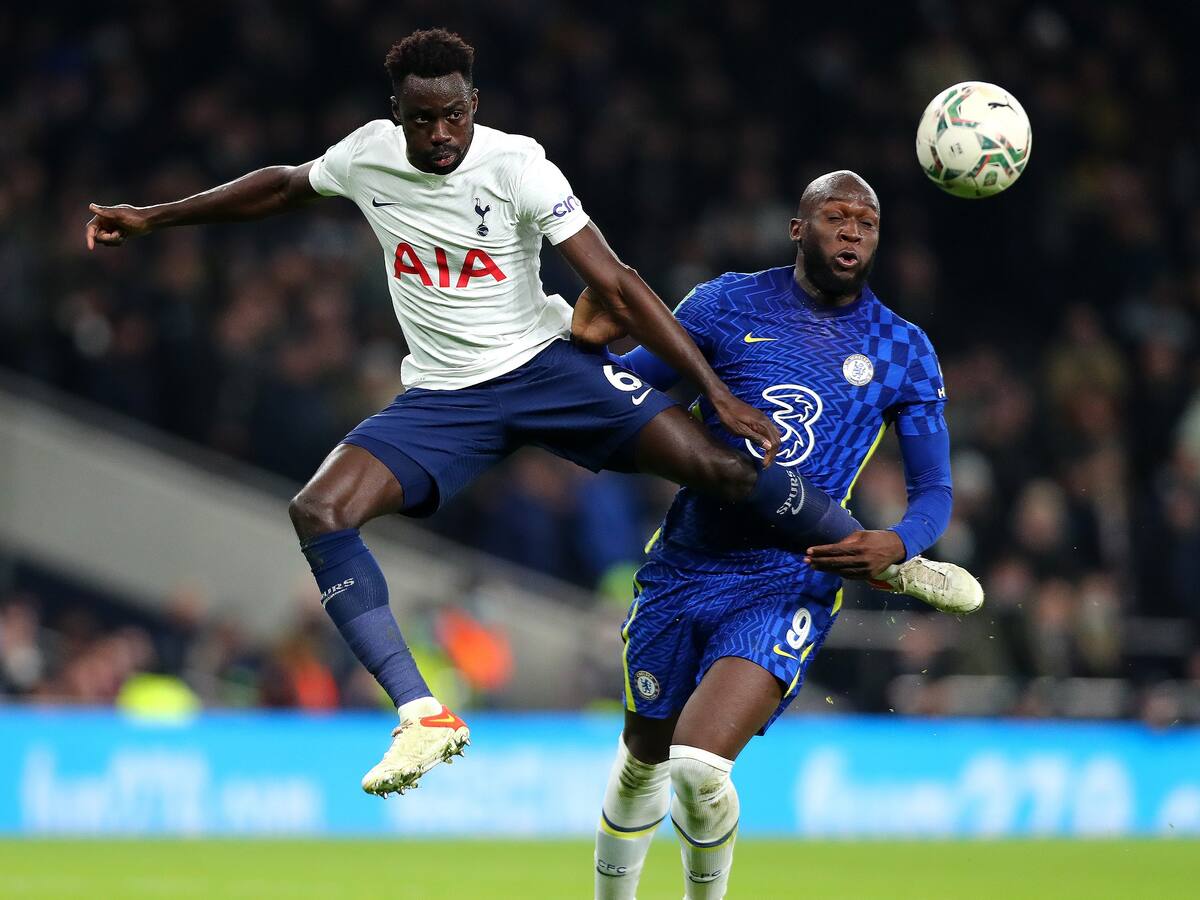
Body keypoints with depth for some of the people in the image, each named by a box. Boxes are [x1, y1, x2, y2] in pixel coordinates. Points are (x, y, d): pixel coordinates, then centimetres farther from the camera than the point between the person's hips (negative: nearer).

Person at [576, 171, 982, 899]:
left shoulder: (904, 353, 2)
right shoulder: (729, 305, 1)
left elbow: (935, 490, 5)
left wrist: (897, 546, -17)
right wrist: (589, 346, -17)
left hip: (790, 586, -2)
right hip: (682, 567, 2)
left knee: (699, 769, -21)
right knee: (644, 757, 15)